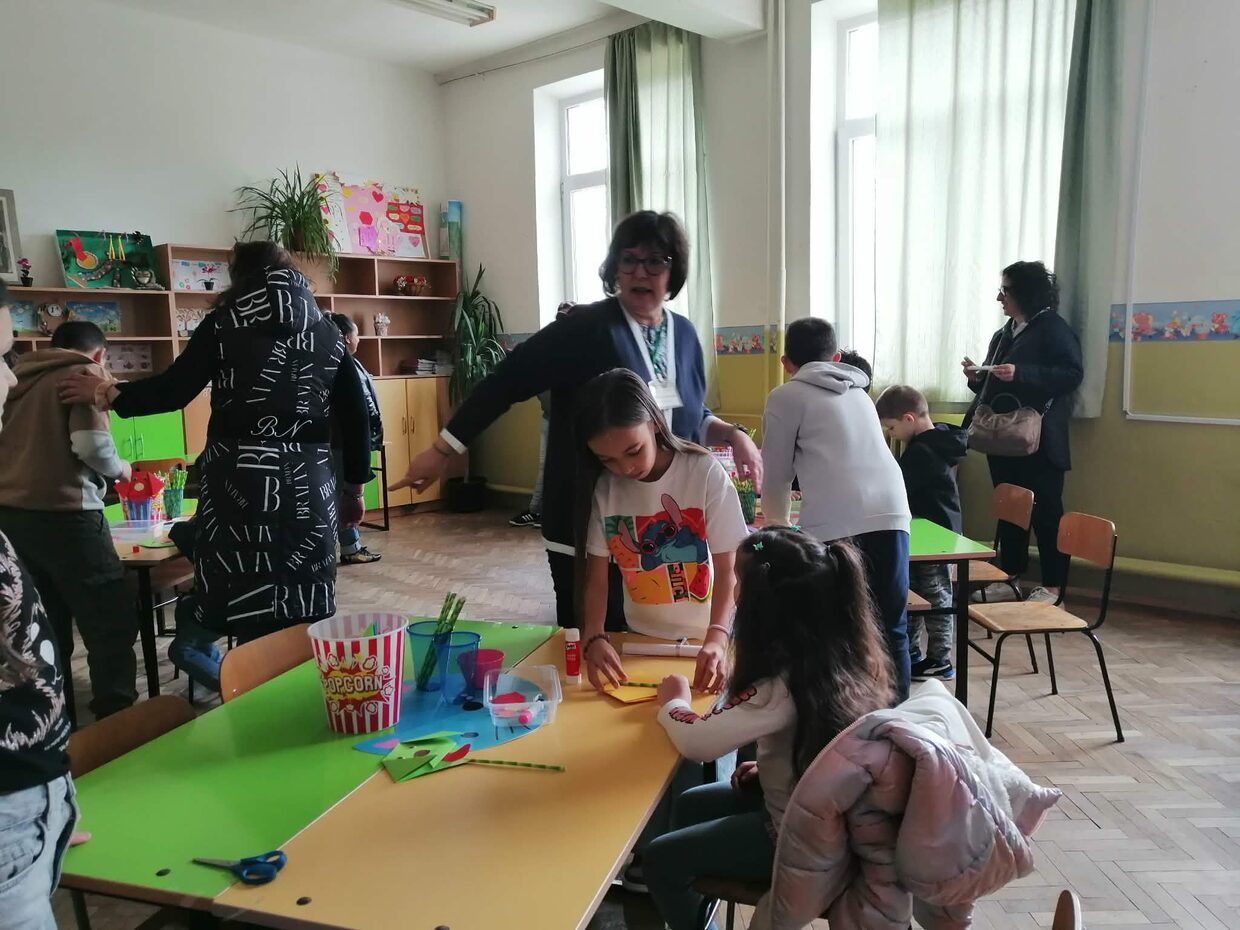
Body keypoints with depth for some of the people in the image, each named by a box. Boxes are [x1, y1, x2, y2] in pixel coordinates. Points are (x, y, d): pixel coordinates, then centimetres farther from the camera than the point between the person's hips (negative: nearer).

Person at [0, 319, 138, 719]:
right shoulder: (85, 374, -2)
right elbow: (91, 444, -16)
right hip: (61, 514, -8)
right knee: (113, 627, -3)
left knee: (47, 632, 16)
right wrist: (119, 468, 4)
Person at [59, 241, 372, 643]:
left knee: (248, 614, 3)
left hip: (240, 482, -2)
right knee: (307, 621, 7)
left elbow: (172, 391, -2)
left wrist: (108, 393, 16)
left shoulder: (225, 324, 3)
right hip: (308, 486, 3)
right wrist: (354, 488, 17)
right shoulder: (328, 332, 11)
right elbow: (355, 416, 9)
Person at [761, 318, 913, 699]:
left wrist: (776, 523, 35)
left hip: (836, 524, -5)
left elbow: (777, 473, 17)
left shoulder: (785, 396, 13)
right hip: (891, 514, 5)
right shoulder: (858, 392, 30)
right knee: (891, 629, 11)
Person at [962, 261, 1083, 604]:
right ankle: (1009, 578, 22)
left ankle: (1052, 585, 6)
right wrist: (978, 377, 3)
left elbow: (1073, 374, -18)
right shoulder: (1005, 332, 17)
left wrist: (1020, 373, -26)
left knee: (1045, 511, -2)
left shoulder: (1055, 328, -7)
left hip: (1038, 440, -8)